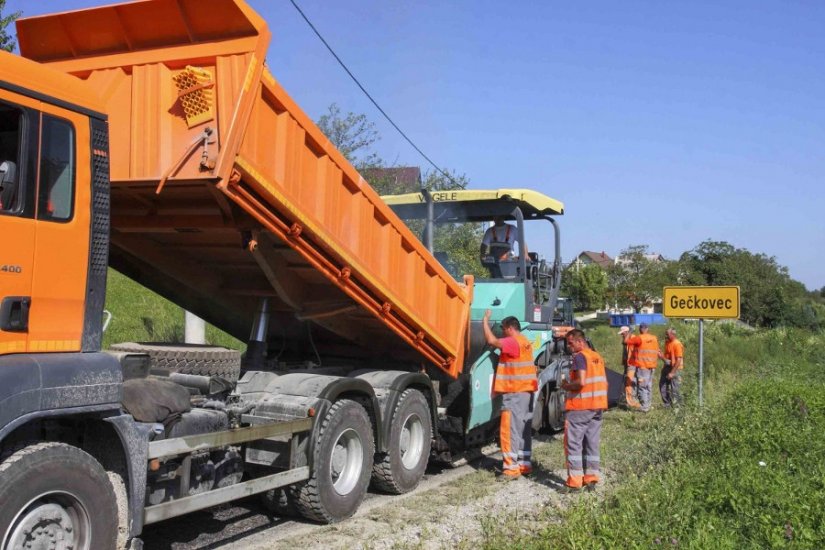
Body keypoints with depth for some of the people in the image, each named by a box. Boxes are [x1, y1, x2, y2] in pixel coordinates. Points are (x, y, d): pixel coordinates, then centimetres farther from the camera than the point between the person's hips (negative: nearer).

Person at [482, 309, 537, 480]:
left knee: (509, 430, -7)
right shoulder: (526, 343, 17)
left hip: (514, 393, -10)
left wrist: (486, 320, -13)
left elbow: (491, 340, -24)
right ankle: (525, 465, 20)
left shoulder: (513, 342, -15)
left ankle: (511, 468, -7)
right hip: (527, 391, 10)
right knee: (524, 430, 14)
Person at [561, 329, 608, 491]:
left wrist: (566, 386, -6)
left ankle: (574, 481, -2)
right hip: (597, 406, 8)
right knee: (592, 443, 12)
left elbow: (580, 382, -22)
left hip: (579, 407, -8)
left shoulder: (580, 356, -12)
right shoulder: (597, 357, 14)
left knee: (573, 444, -1)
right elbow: (604, 383, 17)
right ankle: (591, 478, 14)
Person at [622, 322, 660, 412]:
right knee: (648, 386, 15)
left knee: (642, 387, -3)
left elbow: (626, 341, -8)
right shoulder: (654, 338, 7)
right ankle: (648, 405, 21)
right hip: (652, 366, 6)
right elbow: (657, 352, 12)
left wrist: (628, 333, 6)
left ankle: (644, 407, -6)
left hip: (642, 366, -6)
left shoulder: (639, 338, -11)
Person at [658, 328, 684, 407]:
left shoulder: (677, 344, -17)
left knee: (675, 390, -2)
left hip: (675, 369, -8)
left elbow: (678, 360, -20)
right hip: (667, 367, 8)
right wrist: (661, 356, -5)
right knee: (663, 386, 9)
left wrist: (672, 372, -21)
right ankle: (667, 404, 21)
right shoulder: (667, 343, 9)